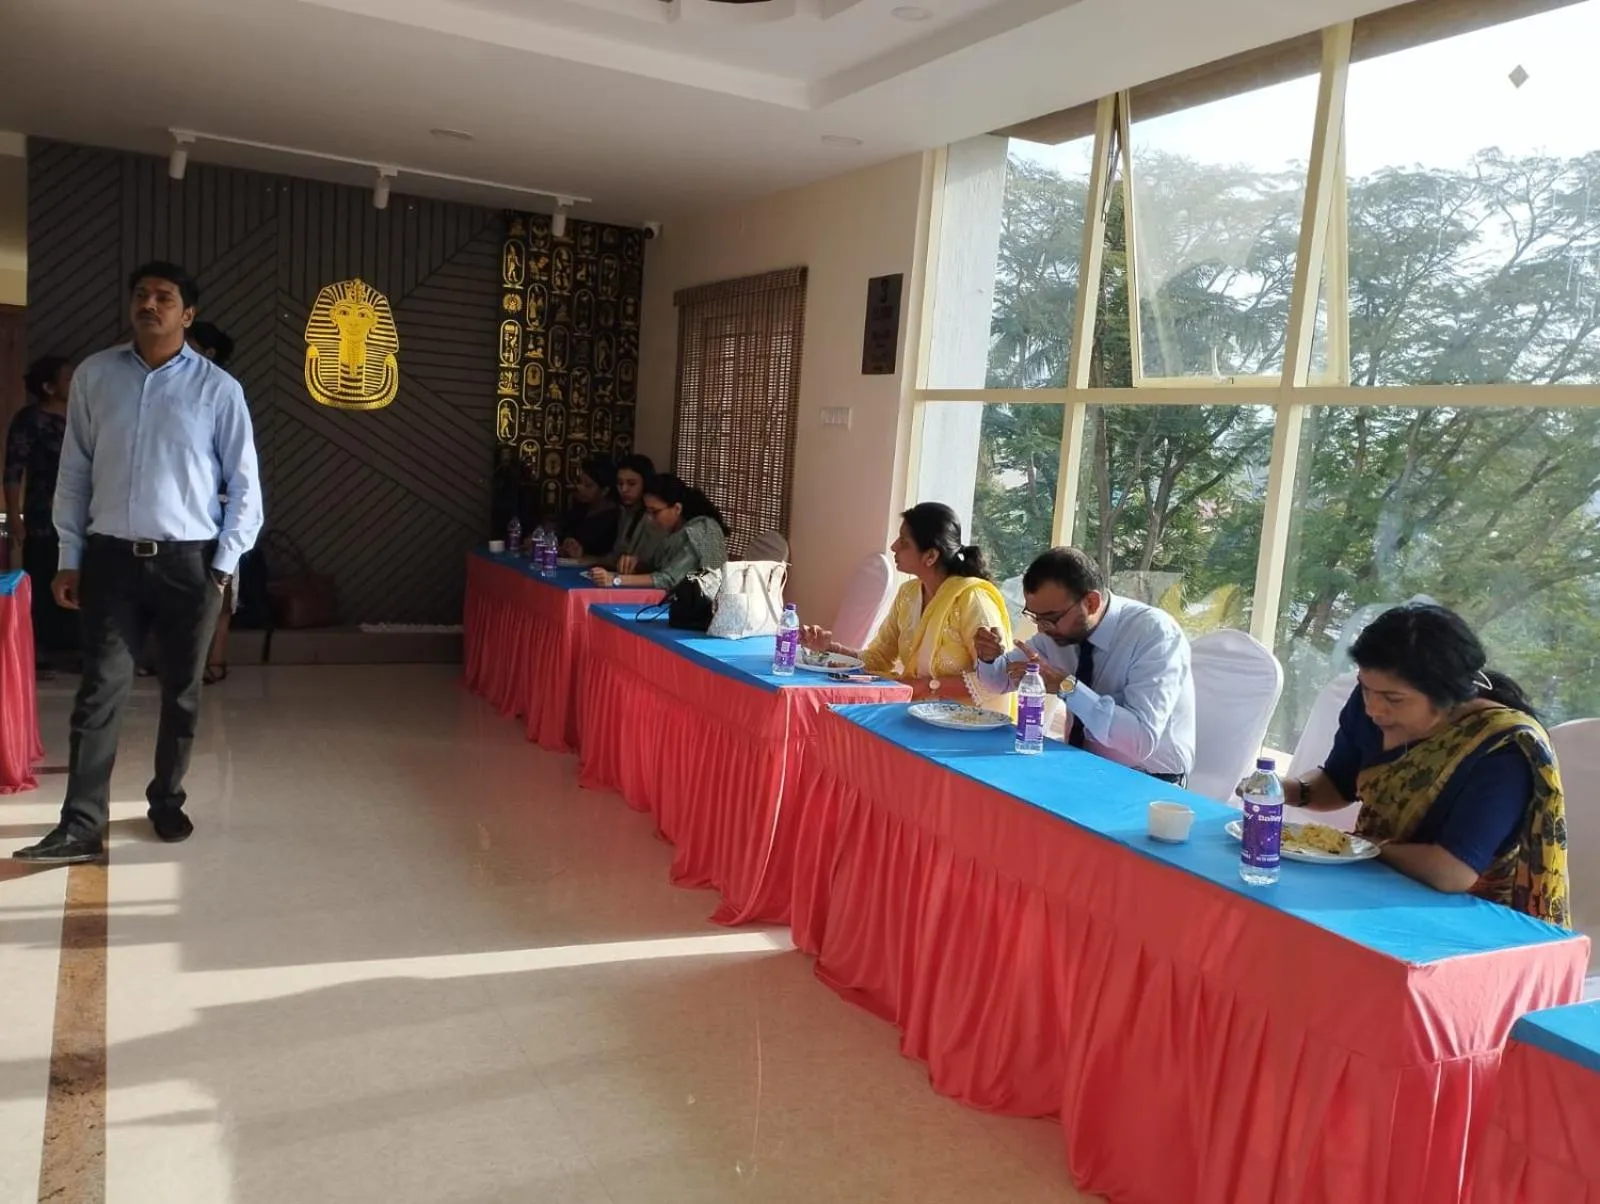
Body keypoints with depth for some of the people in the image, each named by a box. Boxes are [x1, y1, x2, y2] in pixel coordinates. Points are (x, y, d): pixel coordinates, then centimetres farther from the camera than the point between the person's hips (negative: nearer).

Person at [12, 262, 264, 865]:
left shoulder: (218, 389, -2)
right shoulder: (94, 376, 4)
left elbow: (244, 485, 1)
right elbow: (74, 471, 8)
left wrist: (222, 565, -4)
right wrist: (70, 557, 5)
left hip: (189, 561, -1)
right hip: (112, 557, 1)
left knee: (181, 693, 10)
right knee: (100, 692, -1)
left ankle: (166, 801, 27)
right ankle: (81, 826, 3)